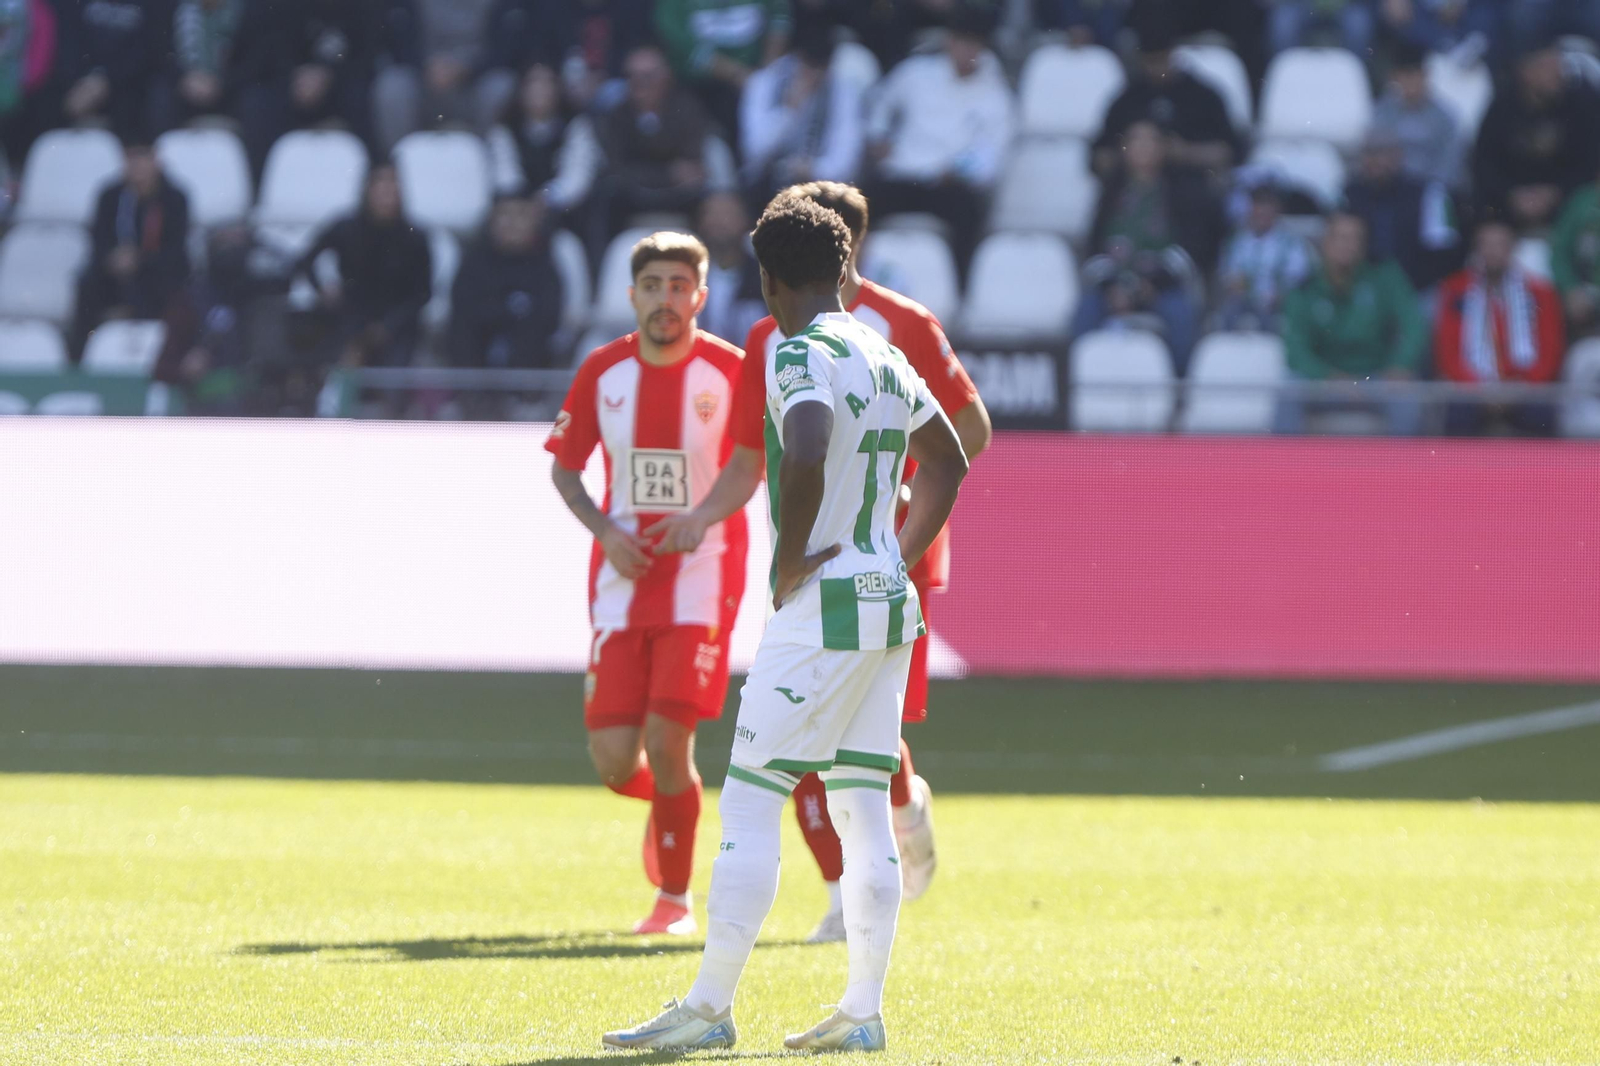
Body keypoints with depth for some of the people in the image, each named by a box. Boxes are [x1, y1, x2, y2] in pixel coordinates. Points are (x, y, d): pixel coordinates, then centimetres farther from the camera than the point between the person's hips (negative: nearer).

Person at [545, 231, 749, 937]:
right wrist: (605, 531, -5)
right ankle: (663, 801, 34)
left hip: (701, 580, -3)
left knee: (665, 739, -14)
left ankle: (675, 899, 4)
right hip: (622, 582, 3)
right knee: (613, 760, -4)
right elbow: (563, 469, 11)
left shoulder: (730, 371, -5)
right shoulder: (603, 371, 2)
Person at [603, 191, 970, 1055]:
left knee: (749, 801, -5)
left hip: (821, 605, -8)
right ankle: (863, 1011, 10)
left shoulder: (800, 354, -12)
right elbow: (947, 461, 27)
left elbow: (806, 456, -31)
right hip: (889, 604, 8)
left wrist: (791, 557, -18)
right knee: (862, 807, 10)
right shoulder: (885, 357, 14)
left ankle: (709, 1007, -7)